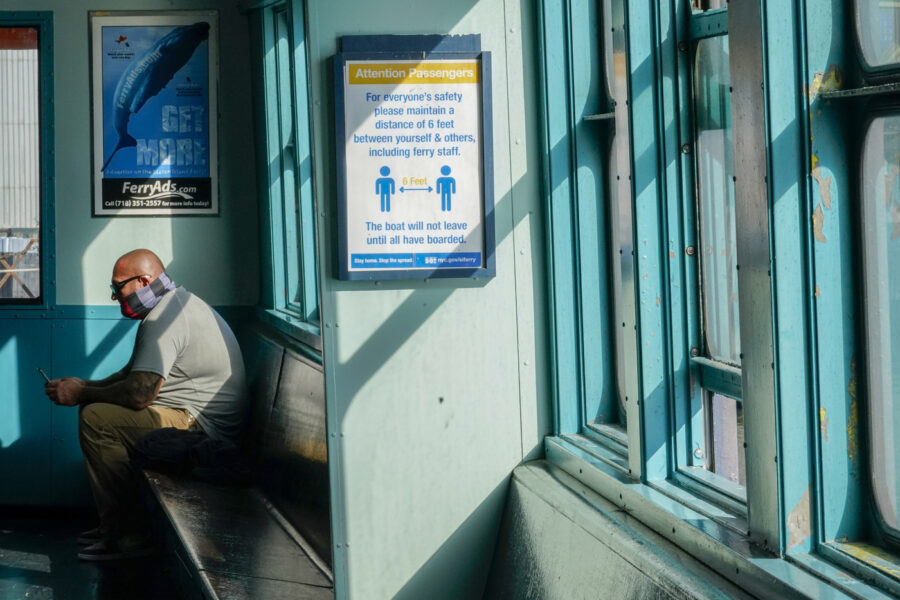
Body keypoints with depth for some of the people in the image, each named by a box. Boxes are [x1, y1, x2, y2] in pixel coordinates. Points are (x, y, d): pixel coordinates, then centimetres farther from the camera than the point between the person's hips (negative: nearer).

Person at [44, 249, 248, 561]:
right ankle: (115, 525, 17)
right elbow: (134, 374, 23)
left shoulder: (163, 319, -17)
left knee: (95, 419, -19)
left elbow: (139, 393, -24)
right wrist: (86, 386, 9)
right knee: (99, 409, 17)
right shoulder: (175, 304, 17)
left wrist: (82, 394, -8)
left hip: (202, 426, -12)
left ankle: (128, 535, -12)